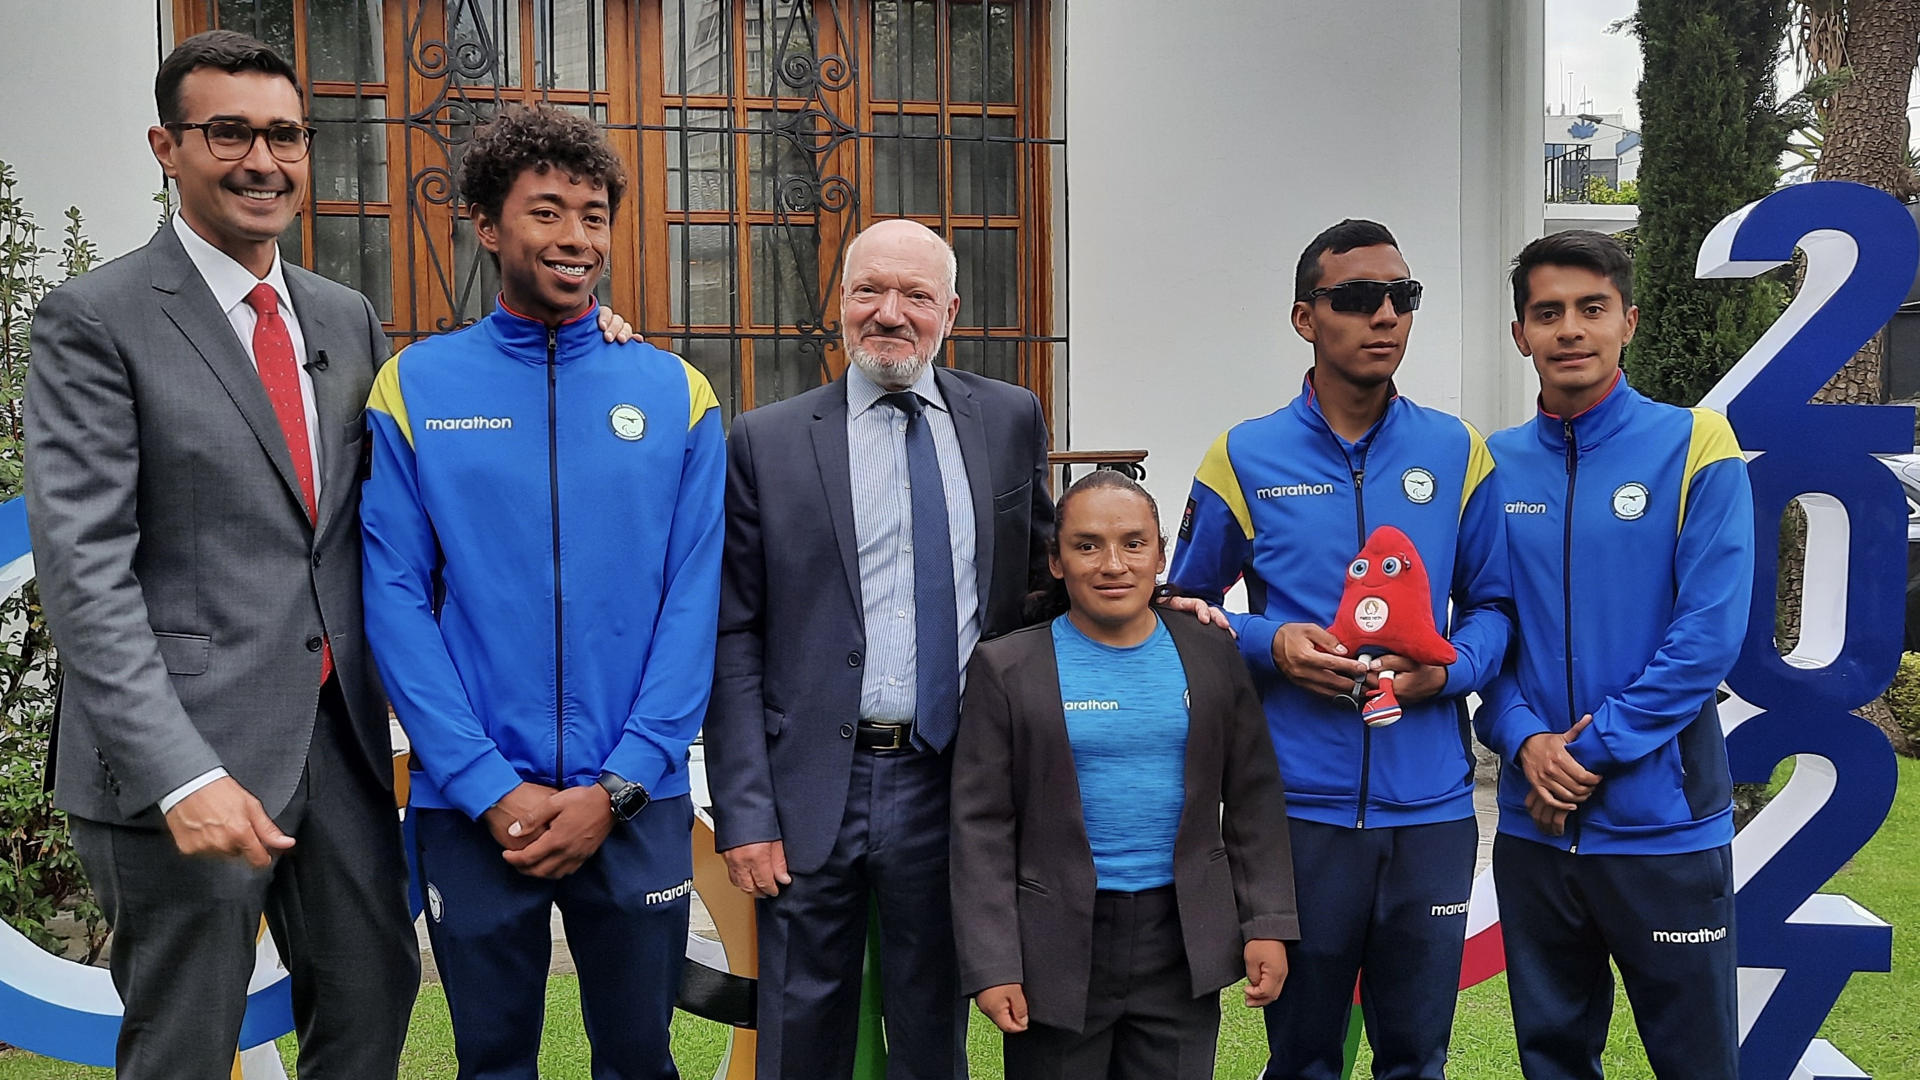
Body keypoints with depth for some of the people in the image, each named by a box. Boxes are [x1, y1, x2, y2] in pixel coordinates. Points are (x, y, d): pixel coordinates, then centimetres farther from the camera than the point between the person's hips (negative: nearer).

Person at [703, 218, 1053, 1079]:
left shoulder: (1011, 420, 6)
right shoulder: (766, 442, -1)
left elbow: (1039, 575, 18)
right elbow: (734, 641, -2)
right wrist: (743, 810, -8)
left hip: (954, 783, 2)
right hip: (813, 789, -1)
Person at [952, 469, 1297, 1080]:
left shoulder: (1213, 657, 3)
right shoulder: (1007, 669, -4)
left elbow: (1253, 802, 7)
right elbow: (982, 827, -5)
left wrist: (1267, 926, 2)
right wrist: (991, 963, -9)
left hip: (1184, 944, 2)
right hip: (1058, 944, -2)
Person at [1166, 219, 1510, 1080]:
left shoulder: (1456, 453, 3)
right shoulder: (1244, 459, -2)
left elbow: (1491, 604, 10)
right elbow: (1188, 608, 6)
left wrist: (1452, 669, -11)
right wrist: (1271, 646, -12)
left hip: (1429, 806, 2)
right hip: (1299, 805, -1)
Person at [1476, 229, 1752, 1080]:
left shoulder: (1695, 447, -6)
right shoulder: (1491, 466, 4)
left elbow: (1709, 634, -13)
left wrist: (1596, 750, -14)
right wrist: (1524, 740, -11)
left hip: (1664, 819, -3)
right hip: (1533, 820, 3)